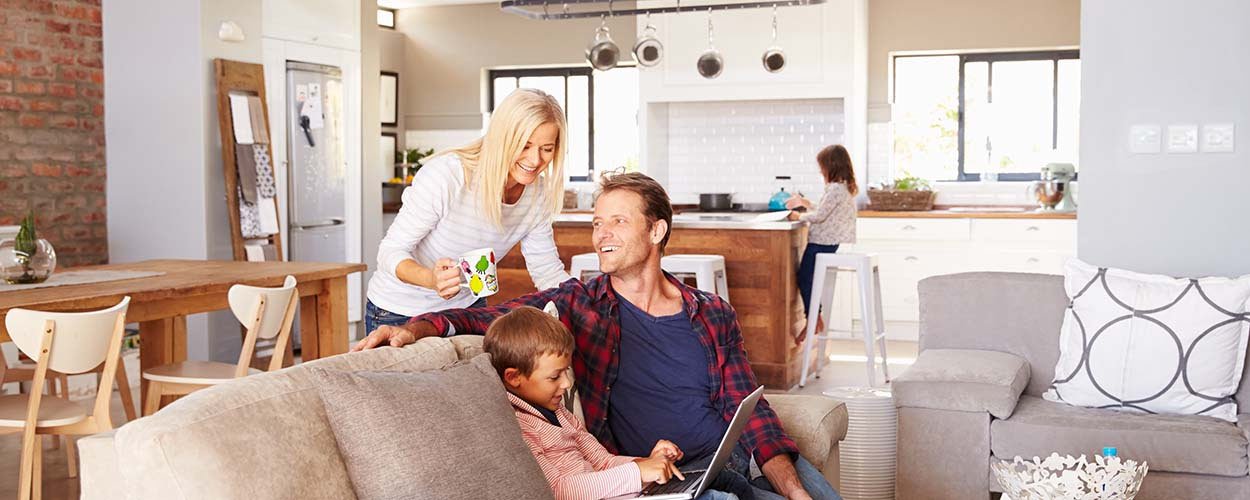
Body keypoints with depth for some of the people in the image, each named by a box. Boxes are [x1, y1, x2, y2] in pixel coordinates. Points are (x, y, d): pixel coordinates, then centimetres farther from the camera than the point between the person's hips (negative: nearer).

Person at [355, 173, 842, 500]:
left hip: (738, 453, 4)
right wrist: (414, 328, -23)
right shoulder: (576, 305, 1)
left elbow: (750, 411, 5)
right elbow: (485, 319, -4)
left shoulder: (713, 315, 8)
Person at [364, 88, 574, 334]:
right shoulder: (445, 175, -29)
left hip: (467, 306, 5)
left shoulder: (539, 194, -10)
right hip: (399, 312, -5)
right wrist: (432, 279, -45)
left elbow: (548, 272, -3)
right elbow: (392, 251, -24)